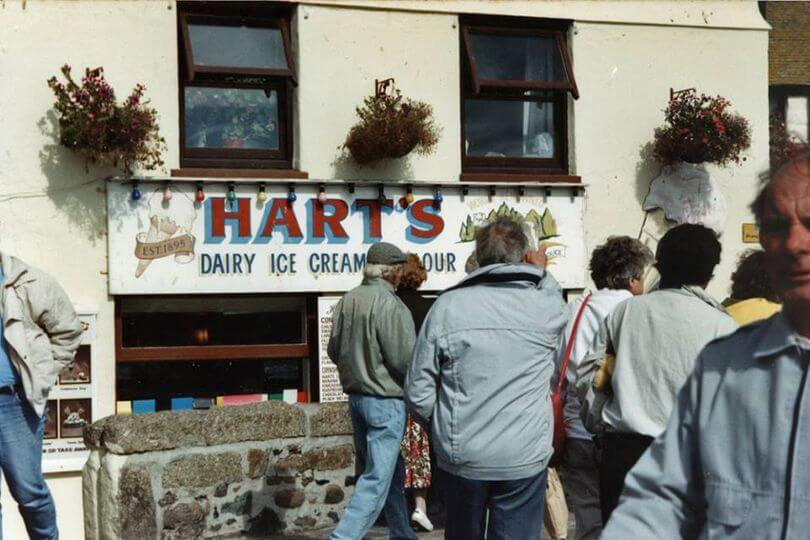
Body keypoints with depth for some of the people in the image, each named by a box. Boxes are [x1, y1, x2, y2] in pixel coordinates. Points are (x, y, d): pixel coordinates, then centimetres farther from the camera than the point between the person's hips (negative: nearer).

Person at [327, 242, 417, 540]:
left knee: (392, 472, 20)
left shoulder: (346, 301, 4)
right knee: (377, 478, -4)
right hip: (385, 400, -8)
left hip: (356, 397, 8)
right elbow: (405, 360, -19)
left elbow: (334, 351, 10)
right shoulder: (390, 305, -19)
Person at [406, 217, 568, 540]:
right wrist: (542, 272, 34)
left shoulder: (448, 306, -8)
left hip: (461, 459, 1)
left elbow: (418, 393, -5)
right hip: (525, 460, -1)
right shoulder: (546, 306, -8)